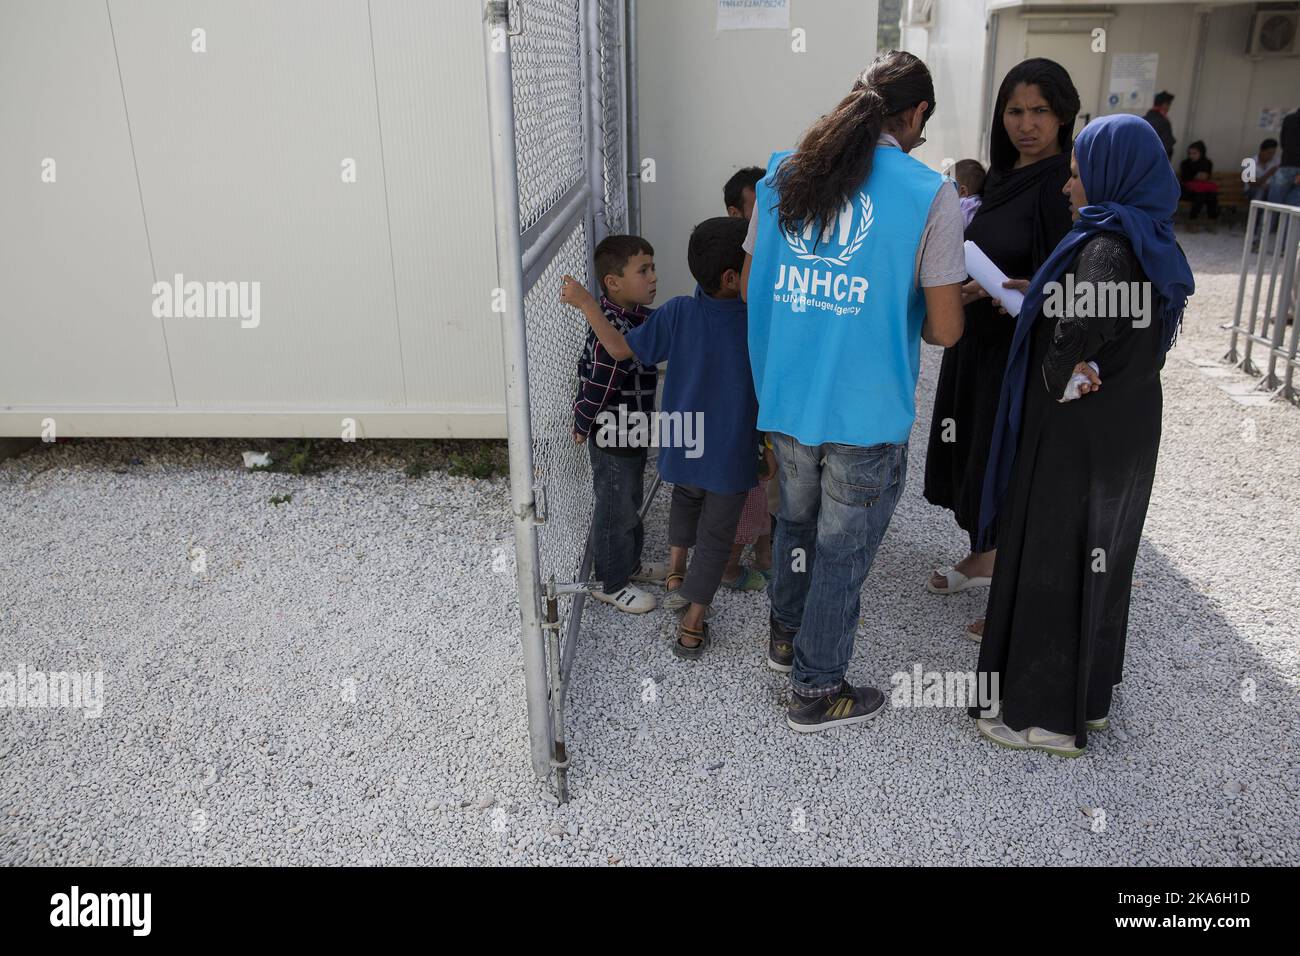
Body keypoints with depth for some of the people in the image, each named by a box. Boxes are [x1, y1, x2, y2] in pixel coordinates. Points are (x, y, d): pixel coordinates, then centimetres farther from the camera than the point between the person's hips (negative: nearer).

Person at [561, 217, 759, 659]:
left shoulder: (679, 312, -15)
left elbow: (621, 348, -12)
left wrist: (585, 303, -6)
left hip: (683, 445, 2)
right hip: (732, 455, -2)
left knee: (686, 498, 36)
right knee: (715, 536, 12)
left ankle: (676, 569, 32)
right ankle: (692, 627, 16)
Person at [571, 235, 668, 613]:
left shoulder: (638, 318, 1)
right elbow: (597, 386, -26)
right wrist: (583, 427, -14)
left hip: (633, 435, 9)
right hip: (613, 440, -9)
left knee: (630, 504, 24)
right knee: (616, 511, 7)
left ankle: (630, 564, 43)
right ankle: (611, 583, 24)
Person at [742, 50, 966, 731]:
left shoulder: (782, 173, 2)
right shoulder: (929, 195, -12)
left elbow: (750, 287, 10)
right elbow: (944, 329, -10)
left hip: (784, 397, 5)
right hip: (867, 413, -5)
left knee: (796, 518, 27)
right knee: (843, 549, 11)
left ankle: (785, 635, 47)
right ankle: (817, 692, 27)